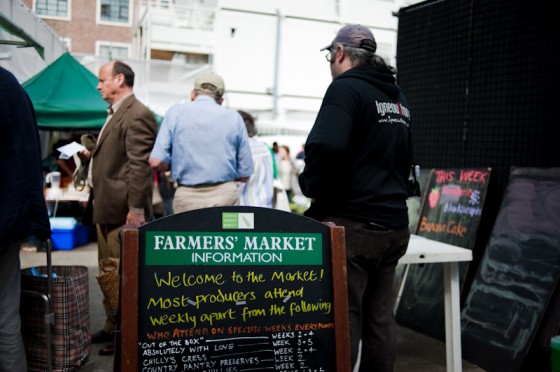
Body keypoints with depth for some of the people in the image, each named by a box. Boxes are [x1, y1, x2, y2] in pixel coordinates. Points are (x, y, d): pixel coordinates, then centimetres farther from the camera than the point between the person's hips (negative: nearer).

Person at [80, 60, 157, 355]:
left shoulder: (137, 115, -14)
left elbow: (140, 165, -20)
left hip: (123, 211, -11)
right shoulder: (115, 114, 19)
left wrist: (136, 208, -23)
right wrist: (92, 155, 11)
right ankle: (112, 327, 29)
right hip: (106, 209, 11)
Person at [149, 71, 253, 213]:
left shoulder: (175, 112, 4)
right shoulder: (234, 117, 6)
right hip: (225, 195, 1)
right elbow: (244, 175, 5)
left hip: (187, 197, 0)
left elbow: (156, 162, -5)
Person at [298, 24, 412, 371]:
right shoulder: (399, 98, 16)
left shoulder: (347, 87, -9)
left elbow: (326, 147, -25)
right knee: (380, 317, 14)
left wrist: (311, 187, -8)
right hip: (395, 225, 8)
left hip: (354, 224, -8)